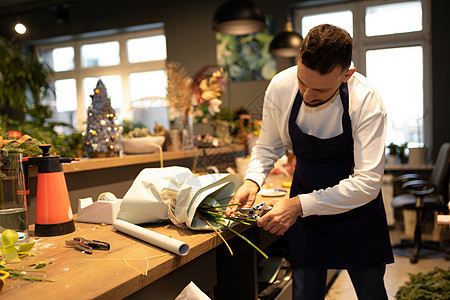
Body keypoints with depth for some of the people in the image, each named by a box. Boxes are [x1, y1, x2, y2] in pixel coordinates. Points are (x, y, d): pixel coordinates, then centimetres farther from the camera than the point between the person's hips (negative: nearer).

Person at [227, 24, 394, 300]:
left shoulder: (366, 101, -26)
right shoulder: (281, 86, -17)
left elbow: (368, 182, -28)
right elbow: (269, 145, -1)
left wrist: (300, 205, -34)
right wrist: (252, 180, -21)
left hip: (357, 208, -1)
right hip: (305, 207, 2)